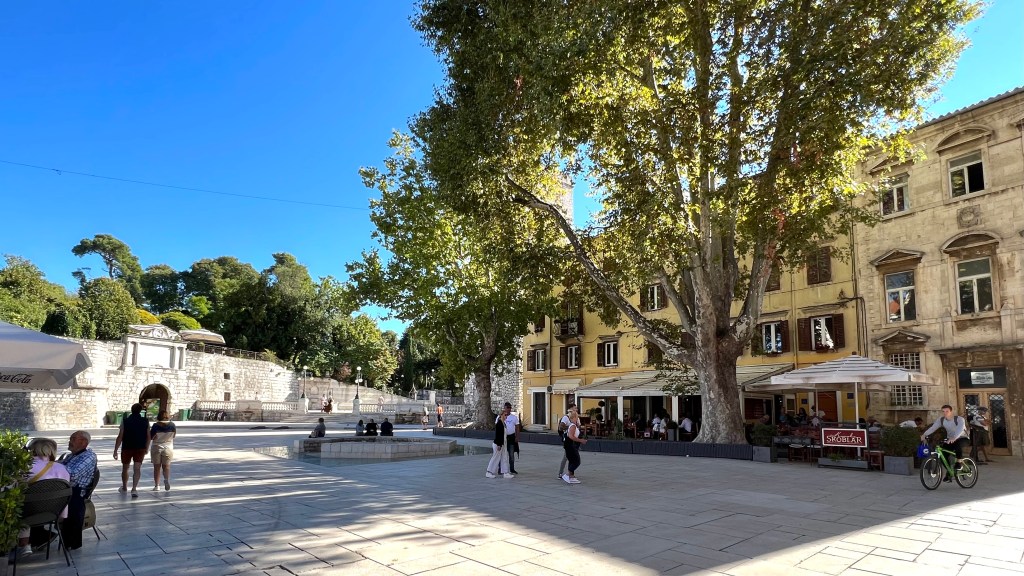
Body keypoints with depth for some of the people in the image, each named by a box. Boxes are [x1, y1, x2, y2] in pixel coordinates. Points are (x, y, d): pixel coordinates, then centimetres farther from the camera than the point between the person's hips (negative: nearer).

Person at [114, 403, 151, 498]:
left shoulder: (125, 421, -6)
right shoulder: (145, 422, -1)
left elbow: (120, 437, -9)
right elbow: (148, 437, 3)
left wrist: (115, 450, -4)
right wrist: (146, 449, 16)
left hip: (127, 448, 0)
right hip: (140, 449, 0)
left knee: (125, 468, 18)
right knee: (137, 469, -3)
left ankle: (124, 487, 35)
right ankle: (134, 489, -17)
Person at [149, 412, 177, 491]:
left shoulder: (156, 426, -14)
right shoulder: (172, 425, -6)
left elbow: (150, 437, -8)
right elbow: (174, 435, 7)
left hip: (156, 448, -1)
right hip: (168, 448, 1)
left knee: (157, 467, 10)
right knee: (166, 466, 12)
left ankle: (157, 485, 11)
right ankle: (166, 479, -14)